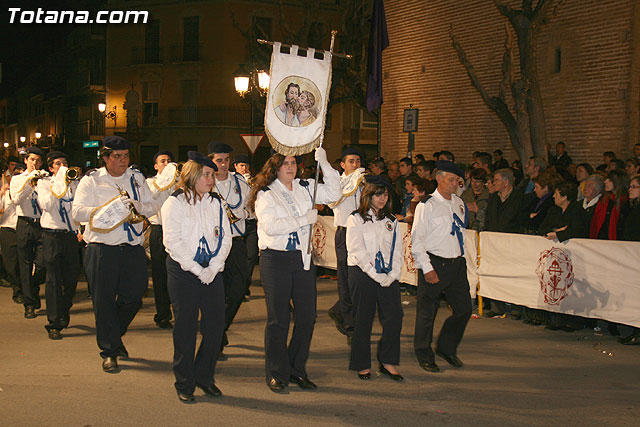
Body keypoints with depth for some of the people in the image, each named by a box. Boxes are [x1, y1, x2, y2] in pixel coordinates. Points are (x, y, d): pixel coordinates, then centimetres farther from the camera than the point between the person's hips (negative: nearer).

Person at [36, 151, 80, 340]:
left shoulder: (74, 183, 13)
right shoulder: (44, 183, 4)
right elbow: (46, 205, -13)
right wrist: (59, 184, -12)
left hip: (71, 235, 3)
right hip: (52, 236, -3)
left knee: (71, 279, 7)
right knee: (54, 280, -5)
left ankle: (64, 310, 35)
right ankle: (54, 324, -1)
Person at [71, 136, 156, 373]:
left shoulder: (136, 178, 14)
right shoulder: (91, 181, 2)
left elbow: (152, 207, 10)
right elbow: (77, 212, -9)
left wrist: (137, 205, -12)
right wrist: (110, 207, -20)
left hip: (133, 249, 3)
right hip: (102, 249, -3)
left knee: (133, 296, 5)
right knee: (104, 301, 2)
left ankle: (115, 335, 33)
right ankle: (109, 351, 15)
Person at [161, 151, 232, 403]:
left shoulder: (215, 202, 11)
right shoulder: (175, 203, -2)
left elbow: (225, 237, 8)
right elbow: (172, 241, -10)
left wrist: (213, 268, -6)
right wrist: (197, 270, -13)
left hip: (212, 270, 4)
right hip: (183, 270, -4)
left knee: (216, 325, 2)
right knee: (186, 327, 1)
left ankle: (204, 376, 20)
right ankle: (184, 384, 13)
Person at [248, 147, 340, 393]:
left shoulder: (305, 188, 12)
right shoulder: (265, 194, -4)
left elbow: (334, 193, 8)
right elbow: (270, 226, -17)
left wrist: (324, 163, 0)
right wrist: (304, 220, -13)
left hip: (303, 259, 5)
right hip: (276, 260, -5)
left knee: (307, 316, 5)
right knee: (278, 319, 0)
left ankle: (297, 370, 20)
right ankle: (277, 375, 13)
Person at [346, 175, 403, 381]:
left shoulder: (391, 221, 15)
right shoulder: (356, 219, 0)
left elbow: (397, 250, 10)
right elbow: (357, 252, -9)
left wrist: (393, 275, -5)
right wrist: (376, 275, -14)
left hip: (388, 277, 4)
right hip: (362, 274, -4)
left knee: (394, 317, -4)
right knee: (363, 320, 1)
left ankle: (388, 361, 9)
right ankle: (363, 365, 14)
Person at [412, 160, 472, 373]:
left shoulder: (459, 203, 11)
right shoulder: (427, 205, -9)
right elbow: (417, 241, -11)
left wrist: (461, 258, 15)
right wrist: (427, 269, -16)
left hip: (457, 264, 6)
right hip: (434, 264, -6)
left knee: (464, 309, 8)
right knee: (427, 313, 3)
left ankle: (447, 348, 29)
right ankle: (425, 356, 19)